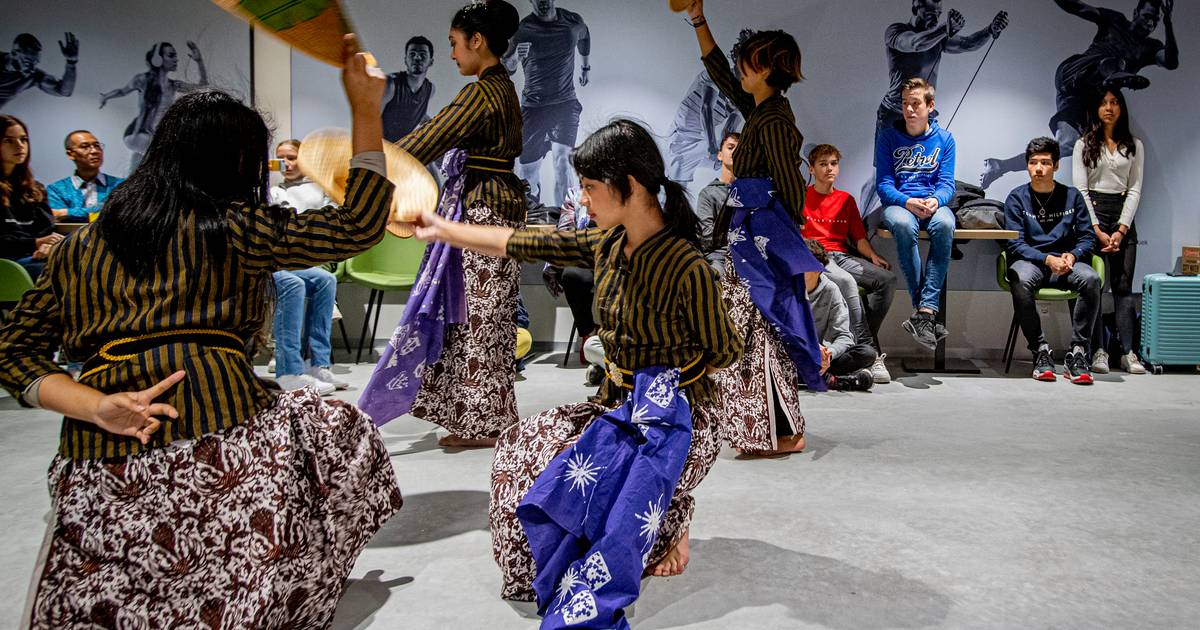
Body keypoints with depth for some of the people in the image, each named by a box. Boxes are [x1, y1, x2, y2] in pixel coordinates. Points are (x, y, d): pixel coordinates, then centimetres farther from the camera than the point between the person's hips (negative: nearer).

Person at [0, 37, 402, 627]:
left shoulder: (79, 245, 16)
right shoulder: (227, 227, -1)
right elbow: (357, 226, 1)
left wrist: (96, 407, -4)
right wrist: (366, 112, 7)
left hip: (99, 465, 6)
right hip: (217, 437, -5)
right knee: (338, 429, 20)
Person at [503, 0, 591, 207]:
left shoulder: (573, 21, 2)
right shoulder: (523, 29, -5)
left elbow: (584, 36, 26)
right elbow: (506, 71, -7)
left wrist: (584, 67, 32)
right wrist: (514, 57, -28)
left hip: (565, 104, 0)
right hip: (533, 105, 0)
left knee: (561, 158, -21)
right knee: (528, 166, 1)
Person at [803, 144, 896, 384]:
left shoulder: (846, 200, 23)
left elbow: (859, 238, 17)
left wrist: (873, 256, -2)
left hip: (842, 256, 5)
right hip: (813, 257, -5)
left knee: (887, 279, -22)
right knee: (846, 282, -37)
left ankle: (864, 343, -19)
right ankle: (871, 354, -36)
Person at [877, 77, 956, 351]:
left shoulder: (944, 139, 10)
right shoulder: (889, 137, 6)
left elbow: (947, 183, 4)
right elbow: (884, 184, 0)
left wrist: (935, 200, -20)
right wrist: (907, 201, -20)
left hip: (933, 203, 1)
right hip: (898, 203, -1)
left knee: (945, 224, -36)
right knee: (903, 225, -38)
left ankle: (924, 312, -36)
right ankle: (925, 310, -31)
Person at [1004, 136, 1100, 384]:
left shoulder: (1072, 196, 11)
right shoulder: (1017, 198, 4)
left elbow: (1087, 237, 10)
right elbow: (1016, 244, -4)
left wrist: (1072, 255, -13)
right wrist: (1048, 259, -19)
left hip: (1065, 263, 2)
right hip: (1030, 261, -2)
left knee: (1091, 278, -31)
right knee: (1020, 281, -37)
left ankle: (1077, 353, -23)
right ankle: (1040, 350, -25)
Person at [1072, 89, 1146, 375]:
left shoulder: (1134, 146, 12)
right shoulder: (1084, 145, 6)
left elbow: (1135, 189, 6)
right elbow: (1080, 189, -1)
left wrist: (1121, 229, -7)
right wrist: (1097, 230, -9)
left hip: (1123, 214, 2)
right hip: (1092, 213, -2)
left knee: (1123, 286, -1)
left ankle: (1128, 352, -1)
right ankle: (1099, 351, -5)